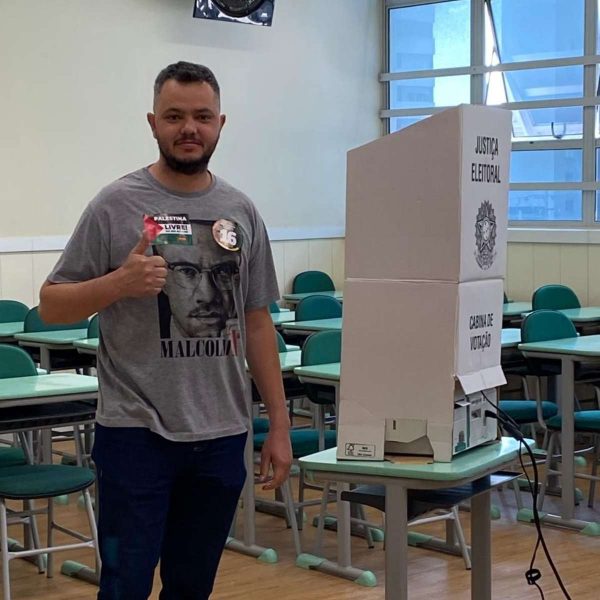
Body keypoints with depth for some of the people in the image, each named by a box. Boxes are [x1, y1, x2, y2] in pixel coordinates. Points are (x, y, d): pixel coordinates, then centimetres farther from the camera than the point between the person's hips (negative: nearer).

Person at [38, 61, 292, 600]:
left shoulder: (241, 211, 8)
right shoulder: (116, 205, -4)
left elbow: (257, 323, 12)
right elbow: (51, 305, -2)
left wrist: (279, 425, 9)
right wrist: (120, 281, -20)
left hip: (222, 435, 4)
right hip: (137, 433, -4)